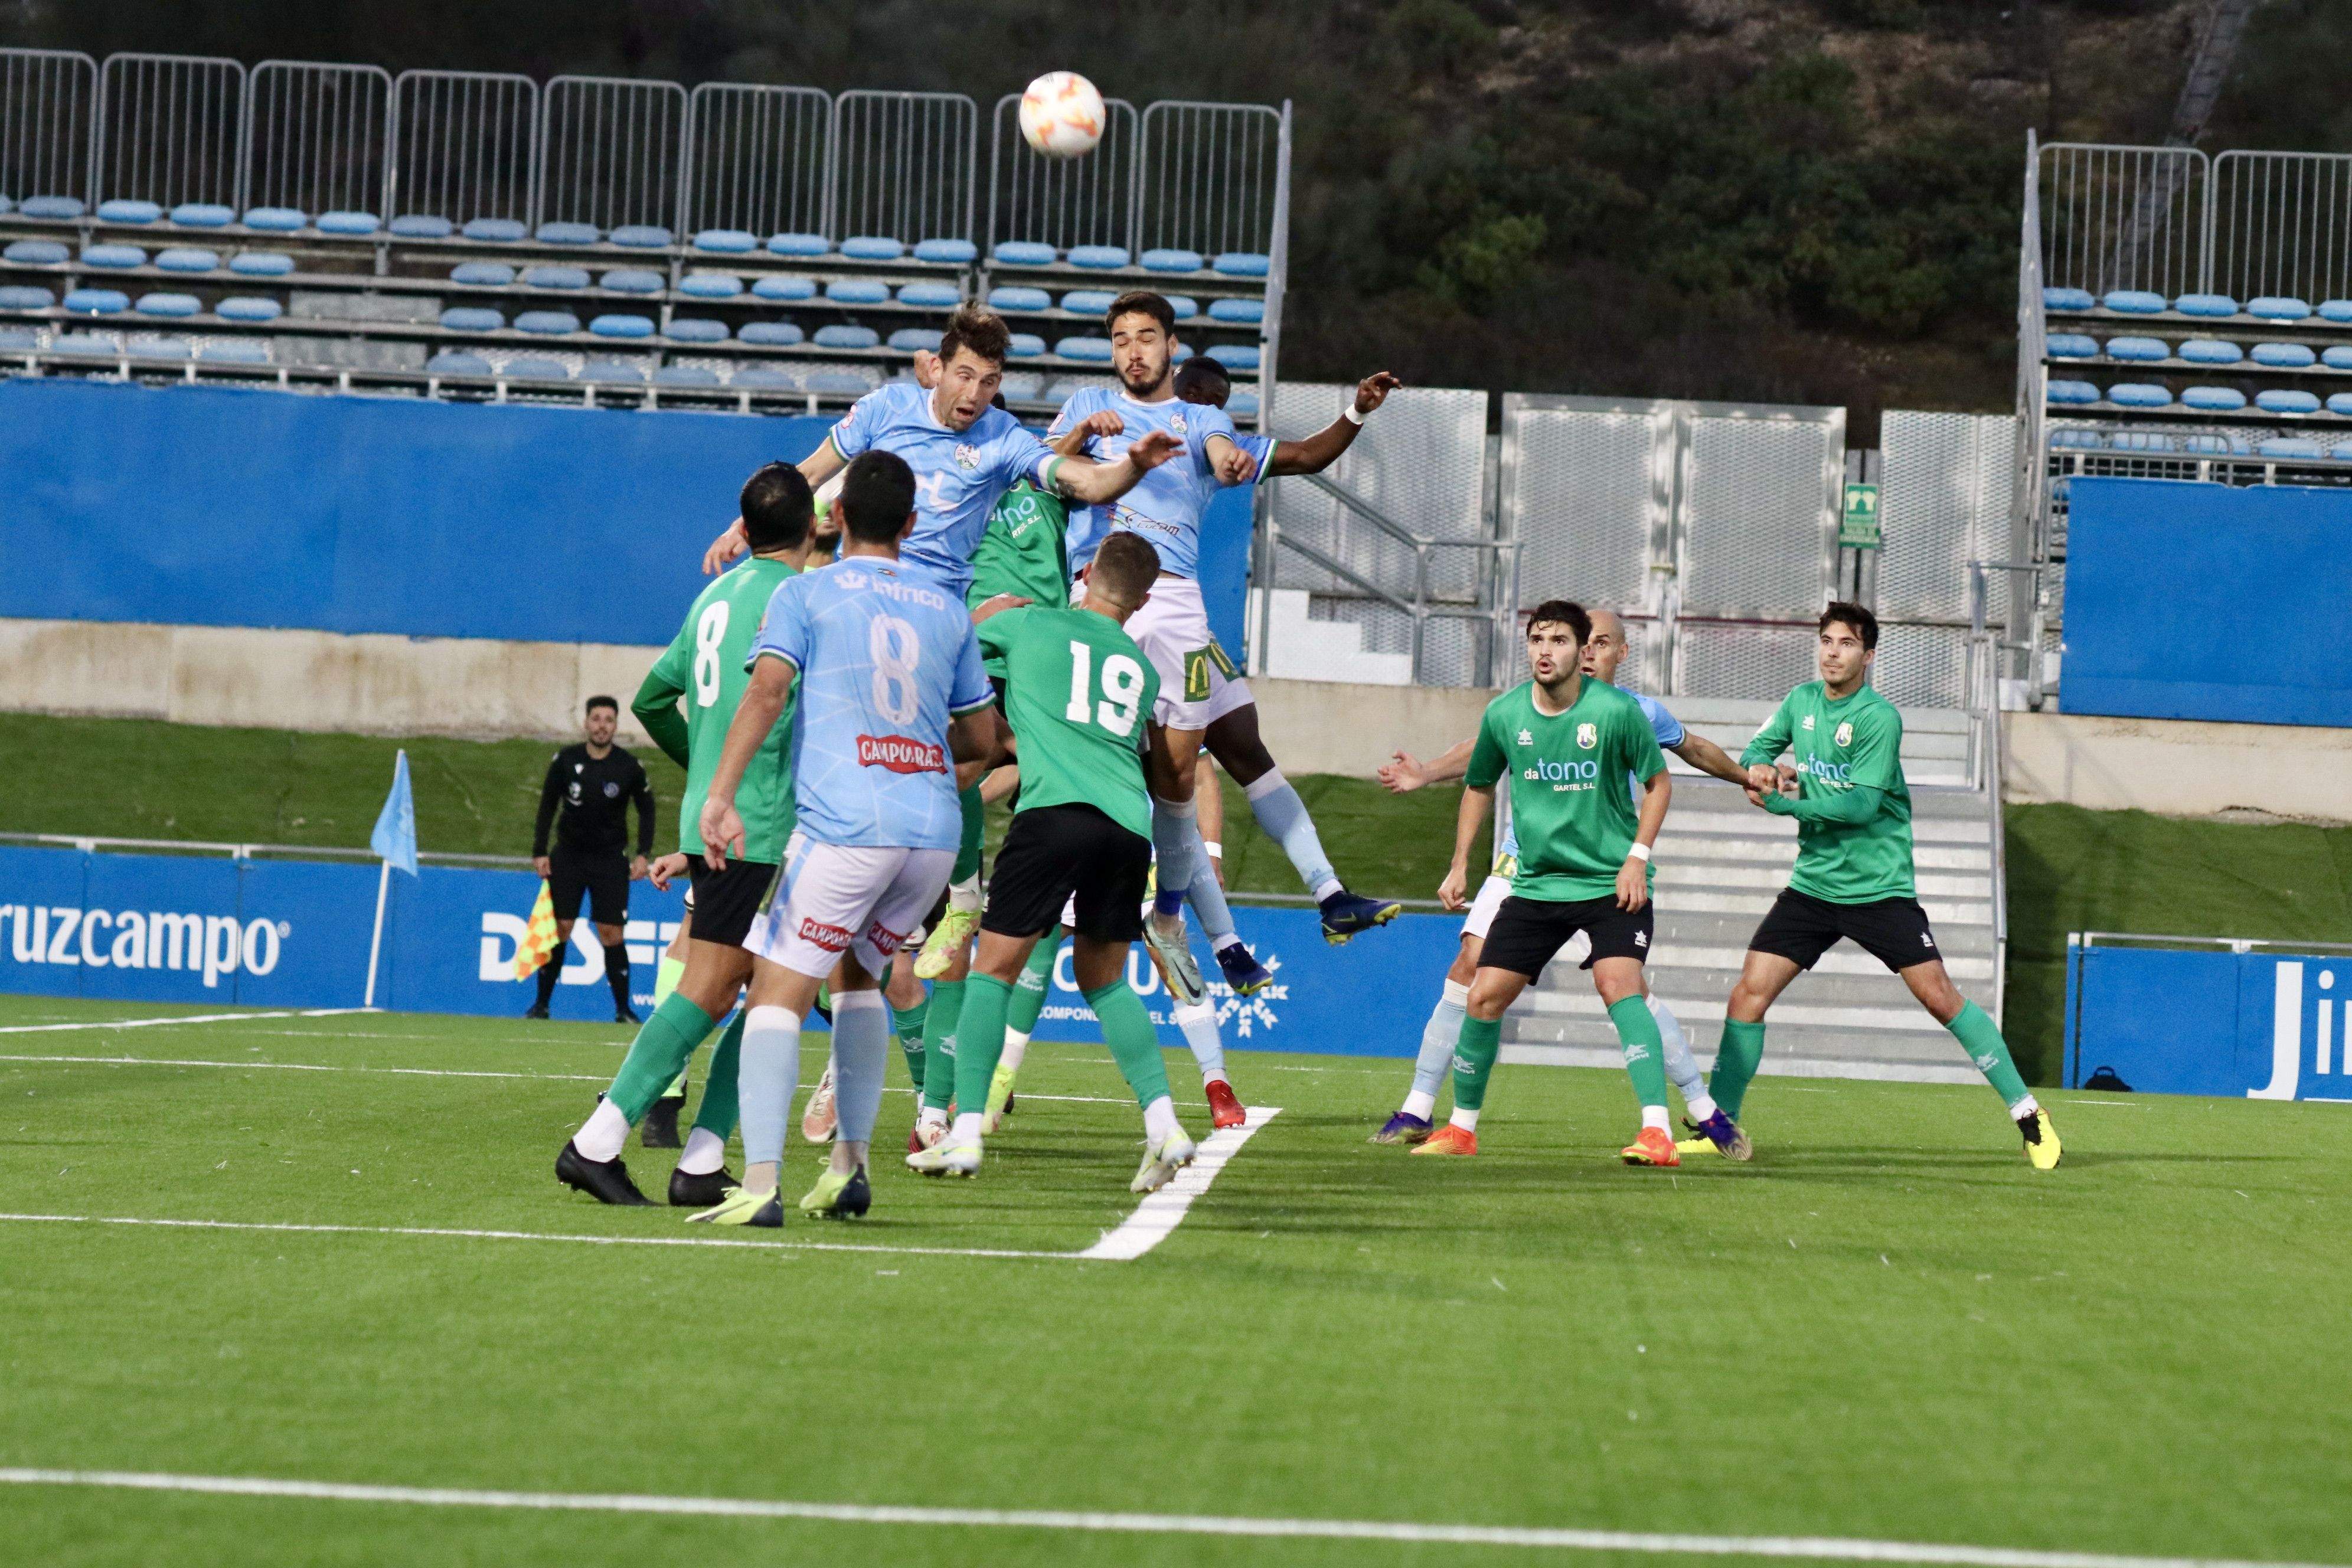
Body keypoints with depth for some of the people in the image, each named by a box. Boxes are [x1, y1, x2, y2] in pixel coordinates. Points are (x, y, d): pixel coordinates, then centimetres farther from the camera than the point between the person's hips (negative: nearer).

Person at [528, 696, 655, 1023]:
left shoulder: (630, 767, -6)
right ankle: (542, 1004, 6)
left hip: (610, 860, -1)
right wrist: (540, 852, -1)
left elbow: (646, 809, 7)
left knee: (611, 933, -6)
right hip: (567, 855, 1)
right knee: (558, 929, -3)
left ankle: (623, 1009, 0)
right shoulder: (566, 760, -5)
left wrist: (643, 854, -2)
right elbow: (547, 806, 5)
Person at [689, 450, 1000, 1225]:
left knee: (777, 993, -4)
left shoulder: (807, 592, 4)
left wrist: (722, 794, -17)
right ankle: (850, 1164, 18)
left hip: (844, 826, -5)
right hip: (935, 827, 5)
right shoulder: (947, 608, 16)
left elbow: (768, 689, -12)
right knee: (856, 975, 25)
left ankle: (760, 1183, -19)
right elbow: (981, 735, 21)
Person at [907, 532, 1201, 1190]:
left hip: (1057, 811, -4)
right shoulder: (1142, 668, 26)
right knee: (1104, 978, 19)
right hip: (1130, 823, 4)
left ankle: (966, 1133, -4)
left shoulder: (1027, 623, 14)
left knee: (994, 967, 4)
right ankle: (1163, 1122, 5)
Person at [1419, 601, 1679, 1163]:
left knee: (1618, 984, -25)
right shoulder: (1503, 715, -2)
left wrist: (1637, 857, -9)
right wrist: (1460, 866, 12)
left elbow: (1658, 782, 1)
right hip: (1536, 883, 4)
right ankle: (1462, 1127, 19)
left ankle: (1658, 1133, -28)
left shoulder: (1616, 711, -12)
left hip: (1612, 883, -4)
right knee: (1485, 995, 0)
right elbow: (1479, 787, 16)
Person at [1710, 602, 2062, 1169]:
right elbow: (1759, 747, 17)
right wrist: (1758, 766, -8)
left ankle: (2026, 1113, 3)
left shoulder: (1879, 718, -13)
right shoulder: (1803, 701, 6)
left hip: (1880, 888, -5)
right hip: (1812, 884, 5)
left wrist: (1781, 803, -17)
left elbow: (1861, 804, -19)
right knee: (1750, 994, -6)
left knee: (1940, 997, -8)